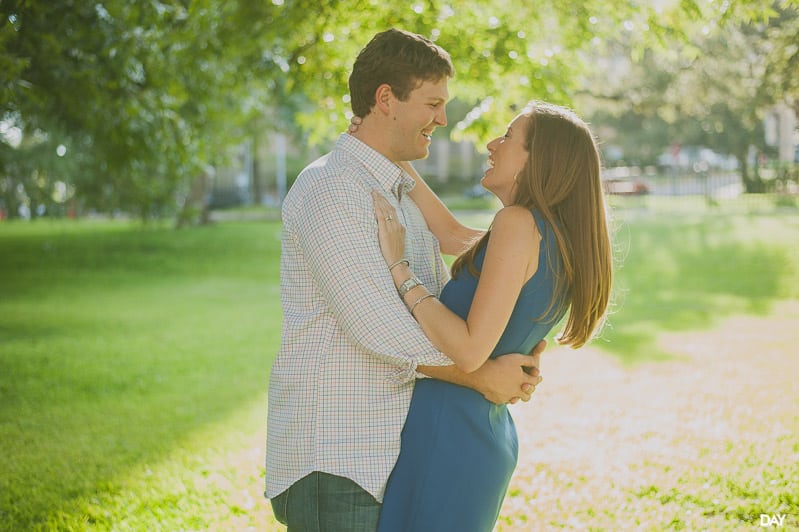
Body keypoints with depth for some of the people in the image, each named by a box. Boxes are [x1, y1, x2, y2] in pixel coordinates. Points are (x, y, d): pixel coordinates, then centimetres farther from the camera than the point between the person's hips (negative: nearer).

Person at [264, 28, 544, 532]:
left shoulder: (406, 194, 16)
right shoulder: (330, 190, -15)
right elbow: (376, 324, -22)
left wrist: (508, 354, -1)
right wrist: (481, 377, -15)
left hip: (390, 450, 9)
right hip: (333, 459, -9)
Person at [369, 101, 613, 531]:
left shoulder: (519, 223, -17)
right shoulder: (561, 240, 9)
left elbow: (470, 352, -24)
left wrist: (398, 266, -17)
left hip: (449, 435, -9)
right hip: (490, 435, 9)